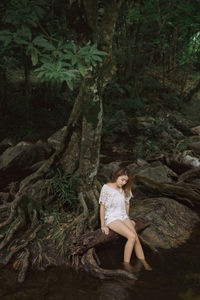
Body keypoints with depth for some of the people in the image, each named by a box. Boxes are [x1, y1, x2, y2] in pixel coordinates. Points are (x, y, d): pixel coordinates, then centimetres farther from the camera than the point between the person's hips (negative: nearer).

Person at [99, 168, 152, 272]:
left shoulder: (124, 189, 6)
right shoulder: (106, 188, -12)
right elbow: (102, 207, -11)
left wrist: (128, 219, 24)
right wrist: (103, 225, -11)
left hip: (123, 217, 6)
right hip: (111, 218, -6)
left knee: (136, 239, -14)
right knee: (132, 236, -23)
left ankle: (144, 264, -4)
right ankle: (126, 263, -11)